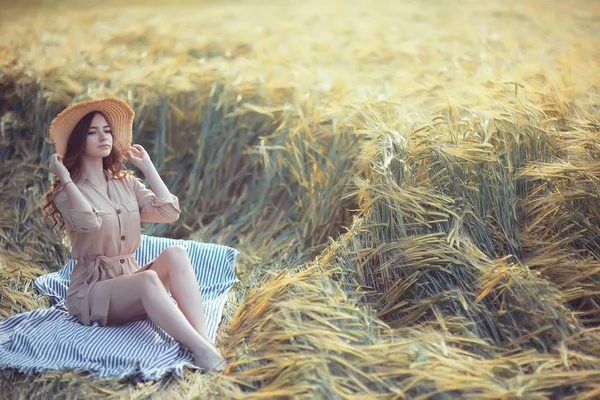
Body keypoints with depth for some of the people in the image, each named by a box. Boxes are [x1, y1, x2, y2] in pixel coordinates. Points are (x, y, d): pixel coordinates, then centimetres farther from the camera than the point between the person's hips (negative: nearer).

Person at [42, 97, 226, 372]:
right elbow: (89, 222, -28)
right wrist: (65, 179, -17)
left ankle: (204, 340, -39)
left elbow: (170, 212, -4)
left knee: (176, 253, -26)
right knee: (148, 279, -36)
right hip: (91, 290, -5)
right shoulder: (67, 192, -5)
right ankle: (201, 351, -42)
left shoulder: (127, 183, 11)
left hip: (130, 278, 5)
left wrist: (146, 166, 5)